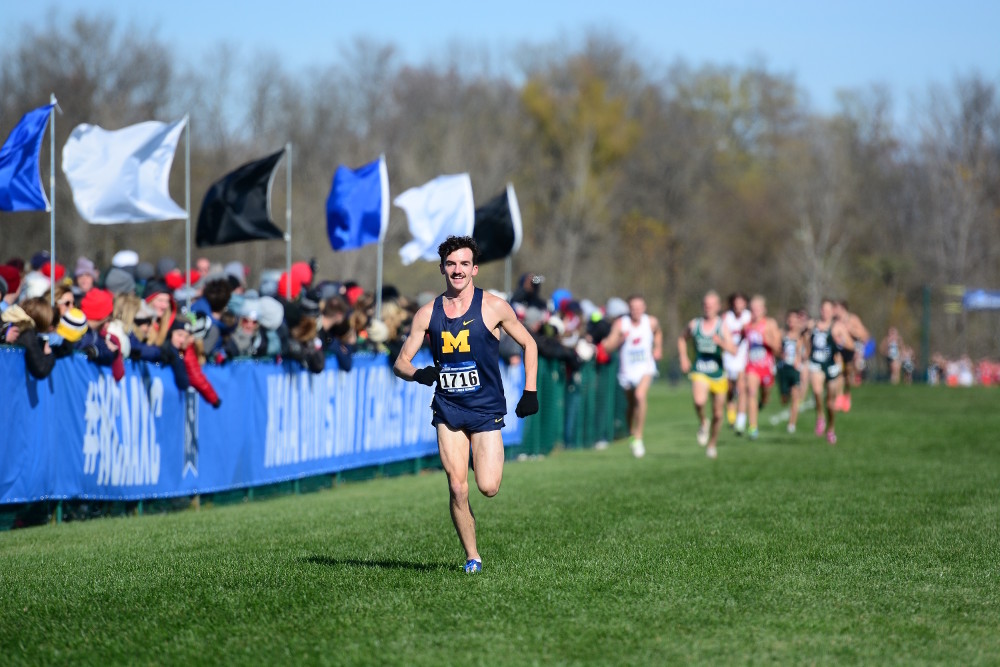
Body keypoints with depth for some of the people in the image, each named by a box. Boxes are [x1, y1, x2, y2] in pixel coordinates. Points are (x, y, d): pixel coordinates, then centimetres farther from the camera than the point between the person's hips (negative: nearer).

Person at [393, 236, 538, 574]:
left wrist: (530, 391, 1)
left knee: (488, 487, -10)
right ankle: (472, 556, 8)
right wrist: (418, 374, -18)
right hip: (448, 409, 2)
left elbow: (529, 344, 7)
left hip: (486, 409, -2)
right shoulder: (427, 314, 1)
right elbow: (401, 362, 5)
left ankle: (492, 458, 26)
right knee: (457, 489, -7)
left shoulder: (493, 307, -5)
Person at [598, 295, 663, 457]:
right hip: (627, 369, 1)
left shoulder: (651, 322, -3)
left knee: (640, 396, -26)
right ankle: (632, 434, 41)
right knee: (630, 404, 14)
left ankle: (638, 438, -20)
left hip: (645, 367, -1)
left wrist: (658, 348, 8)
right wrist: (620, 339, -28)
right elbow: (607, 346, -12)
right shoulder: (620, 324, -10)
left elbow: (658, 333, 22)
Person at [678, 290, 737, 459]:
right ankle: (702, 423, 0)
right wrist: (683, 358, 8)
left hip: (718, 374, 1)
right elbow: (682, 339, 21)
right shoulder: (694, 325, 1)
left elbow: (733, 351, -15)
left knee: (717, 415, 9)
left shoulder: (722, 326, -5)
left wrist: (721, 343, -34)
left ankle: (712, 445, 32)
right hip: (700, 373, 0)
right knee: (699, 401, -31)